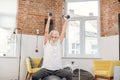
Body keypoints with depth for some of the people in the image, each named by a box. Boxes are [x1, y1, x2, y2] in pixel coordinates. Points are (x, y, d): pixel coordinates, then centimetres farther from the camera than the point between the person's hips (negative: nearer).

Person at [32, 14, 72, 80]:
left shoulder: (59, 43, 8)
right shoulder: (46, 43, 5)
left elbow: (63, 32, 6)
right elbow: (46, 31, -2)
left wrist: (65, 21, 9)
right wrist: (49, 19, -1)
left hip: (57, 69, 2)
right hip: (46, 69, -1)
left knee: (69, 74, -21)